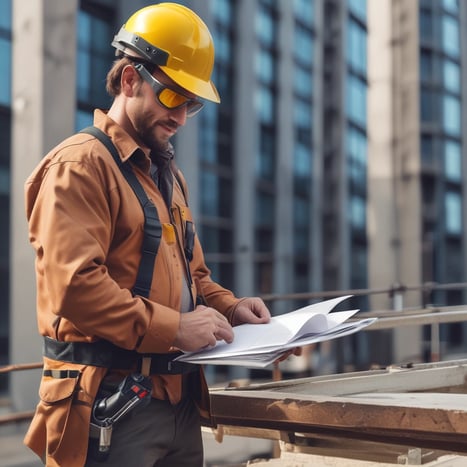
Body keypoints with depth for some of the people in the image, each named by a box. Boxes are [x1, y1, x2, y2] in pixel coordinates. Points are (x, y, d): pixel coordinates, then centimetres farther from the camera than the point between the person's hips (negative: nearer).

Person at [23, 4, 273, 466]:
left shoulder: (168, 175, 19)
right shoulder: (81, 164, -10)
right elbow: (74, 285, -21)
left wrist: (228, 307, 7)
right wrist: (173, 327, -19)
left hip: (180, 399, 9)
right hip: (111, 406, -8)